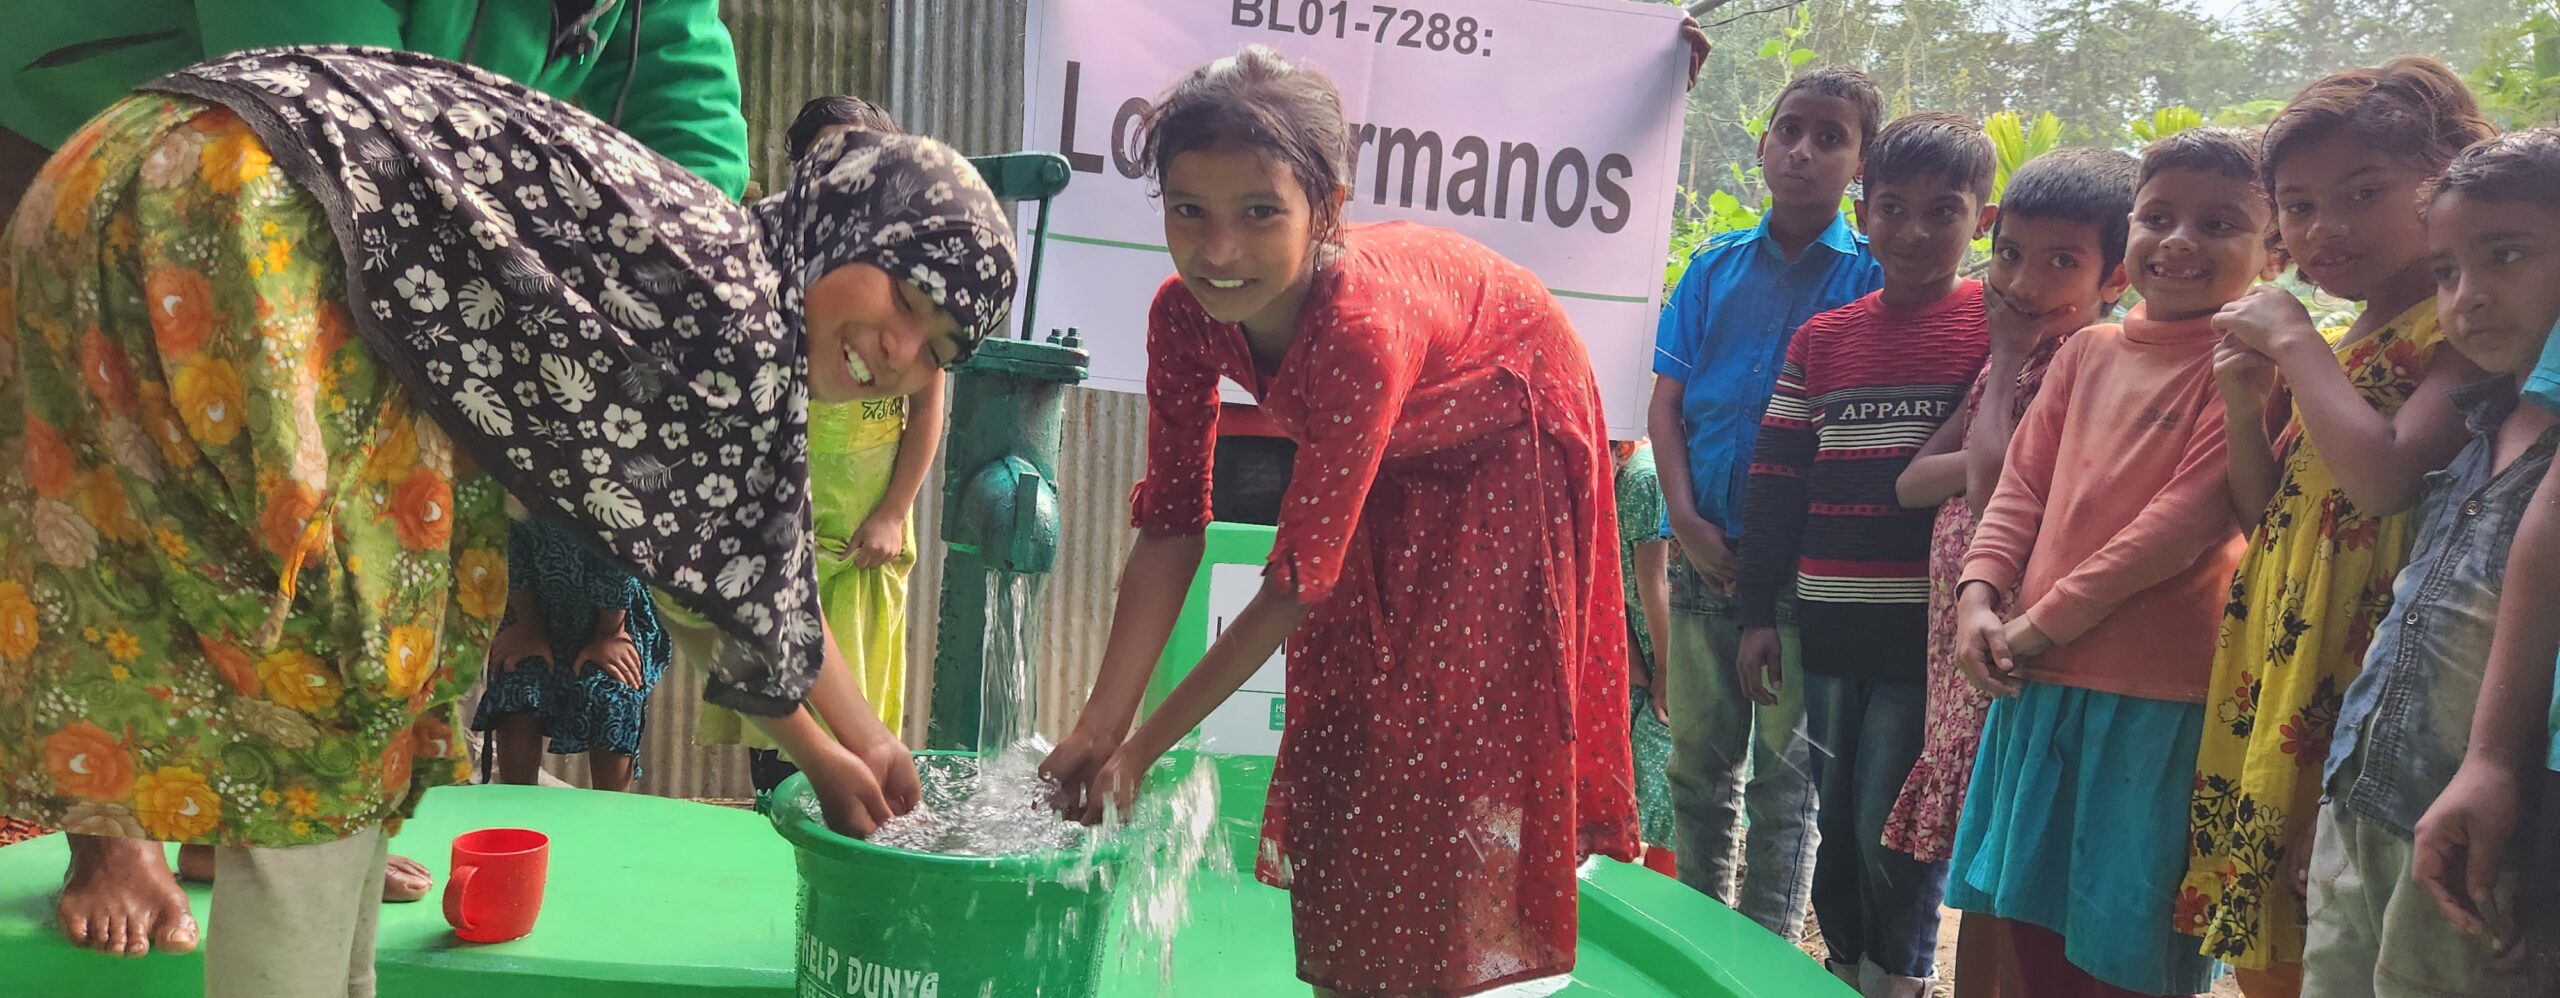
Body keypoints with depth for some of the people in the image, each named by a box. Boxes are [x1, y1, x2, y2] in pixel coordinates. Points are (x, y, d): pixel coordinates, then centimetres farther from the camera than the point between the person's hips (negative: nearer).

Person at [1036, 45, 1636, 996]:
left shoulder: (1364, 325, -42)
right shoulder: (1184, 312, -24)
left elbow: (1298, 580, -35)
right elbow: (1170, 528, -18)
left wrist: (1141, 749, -29)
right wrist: (1097, 726, -25)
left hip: (1504, 448, -5)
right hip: (1385, 470, 6)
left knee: (1455, 747, -5)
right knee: (1340, 736, 7)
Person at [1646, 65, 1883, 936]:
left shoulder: (1874, 277, -1)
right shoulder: (1716, 268, 8)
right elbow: (1667, 401, 6)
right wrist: (1687, 521, -7)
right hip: (1704, 551, 3)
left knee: (1785, 774, 5)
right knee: (1698, 762, 13)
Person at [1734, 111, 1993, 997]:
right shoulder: (1821, 339, 8)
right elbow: (1777, 481, 9)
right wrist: (1758, 612, 7)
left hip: (1931, 626, -4)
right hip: (1831, 624, 4)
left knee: (1892, 830, 0)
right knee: (1834, 822, 13)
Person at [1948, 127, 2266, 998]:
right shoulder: (2088, 352, 11)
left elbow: (2187, 518, -16)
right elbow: (2022, 484, 11)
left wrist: (2045, 620, -15)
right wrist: (1980, 595, -5)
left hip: (2155, 697, -6)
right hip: (2038, 681, 6)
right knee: (2023, 926, 17)